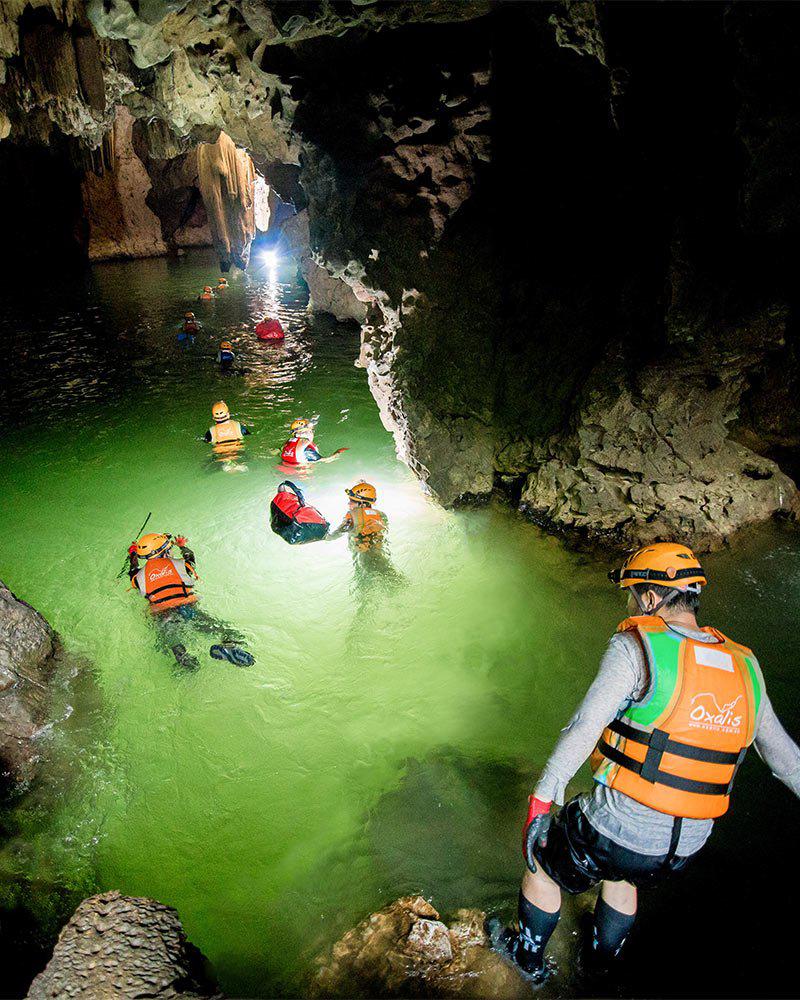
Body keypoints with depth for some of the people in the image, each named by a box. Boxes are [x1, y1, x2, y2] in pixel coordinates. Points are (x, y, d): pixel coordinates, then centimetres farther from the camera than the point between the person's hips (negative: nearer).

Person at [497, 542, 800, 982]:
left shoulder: (636, 647, -19)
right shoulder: (744, 667, 0)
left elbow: (583, 728, -25)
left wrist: (541, 799, -19)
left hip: (614, 828, -6)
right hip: (685, 847, 6)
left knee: (541, 863, 24)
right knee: (623, 879, 37)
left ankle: (529, 957, 45)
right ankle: (602, 961, 58)